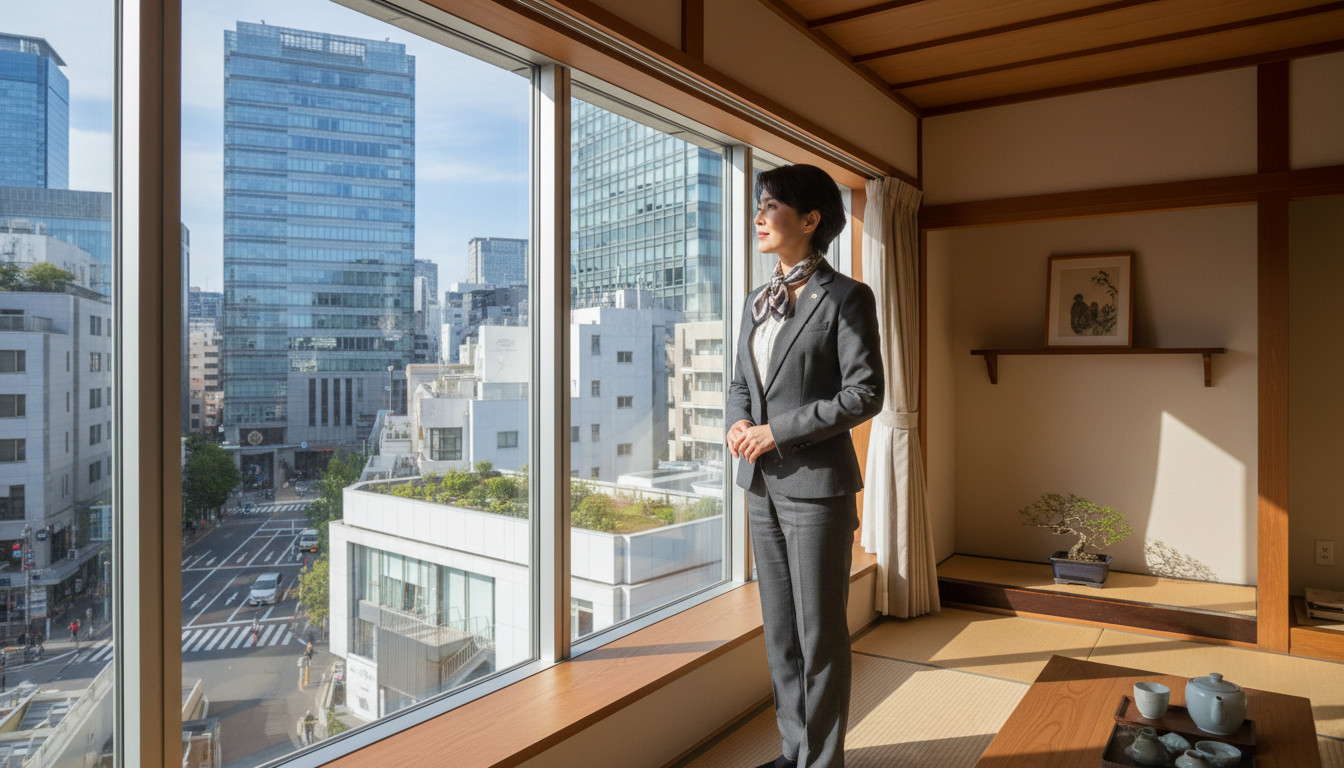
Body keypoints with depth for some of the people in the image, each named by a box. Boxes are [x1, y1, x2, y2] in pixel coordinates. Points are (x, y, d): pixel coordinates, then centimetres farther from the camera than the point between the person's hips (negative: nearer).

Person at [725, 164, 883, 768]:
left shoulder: (845, 297, -8)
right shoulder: (758, 300, 12)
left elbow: (865, 394, -13)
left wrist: (777, 430, -16)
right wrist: (738, 422, -4)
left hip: (816, 483, -7)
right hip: (762, 483, 7)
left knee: (820, 634, 5)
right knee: (779, 629, 16)